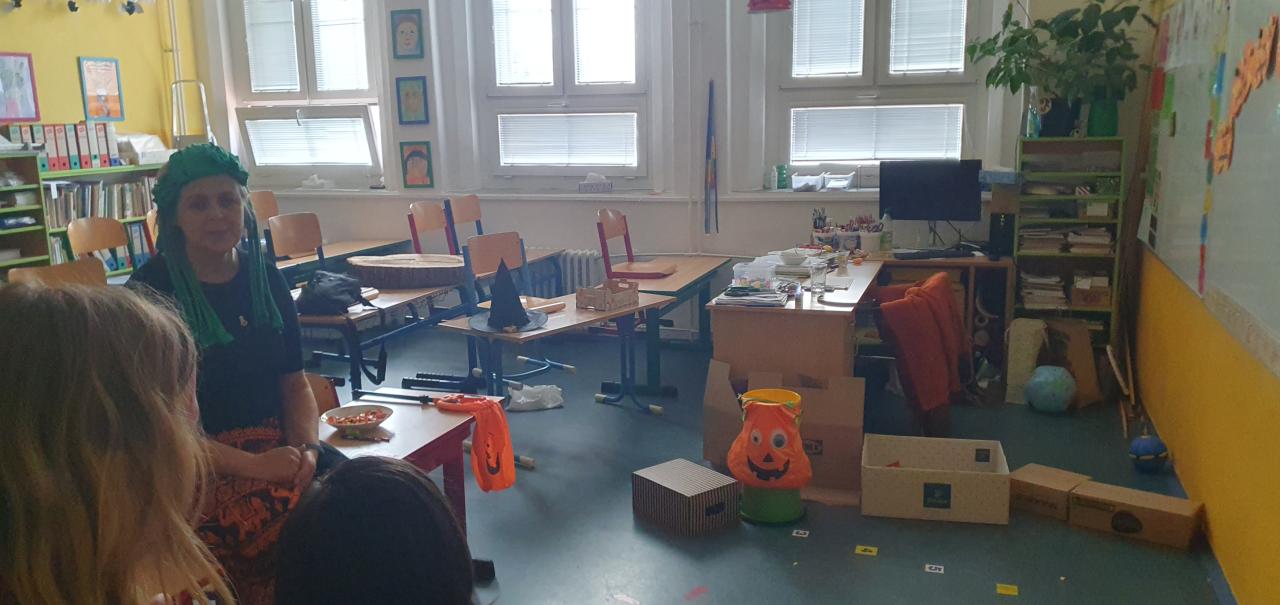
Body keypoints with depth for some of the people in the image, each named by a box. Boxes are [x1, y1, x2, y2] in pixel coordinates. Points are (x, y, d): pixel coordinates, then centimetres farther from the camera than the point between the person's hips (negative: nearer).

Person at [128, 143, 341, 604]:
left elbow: (294, 382, 10)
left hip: (277, 448, 5)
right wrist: (255, 466, -20)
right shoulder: (149, 292, -6)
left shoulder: (265, 278, 9)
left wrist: (307, 448, -9)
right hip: (195, 465, -4)